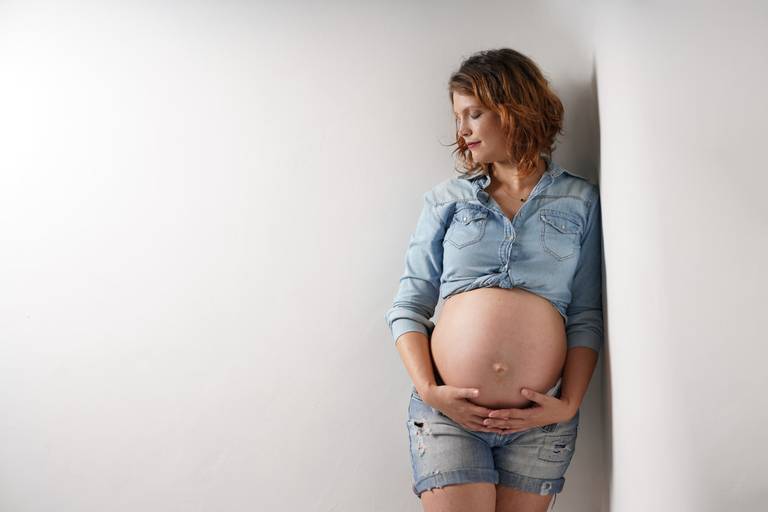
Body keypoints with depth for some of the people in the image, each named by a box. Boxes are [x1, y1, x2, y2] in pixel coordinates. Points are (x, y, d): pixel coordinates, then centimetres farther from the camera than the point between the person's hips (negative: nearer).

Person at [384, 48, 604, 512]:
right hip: (448, 411, 0)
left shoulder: (580, 200, 7)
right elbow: (408, 306, 4)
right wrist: (428, 390, -9)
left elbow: (587, 317, 4)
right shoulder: (447, 198, 7)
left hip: (541, 418, 1)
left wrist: (570, 403, -6)